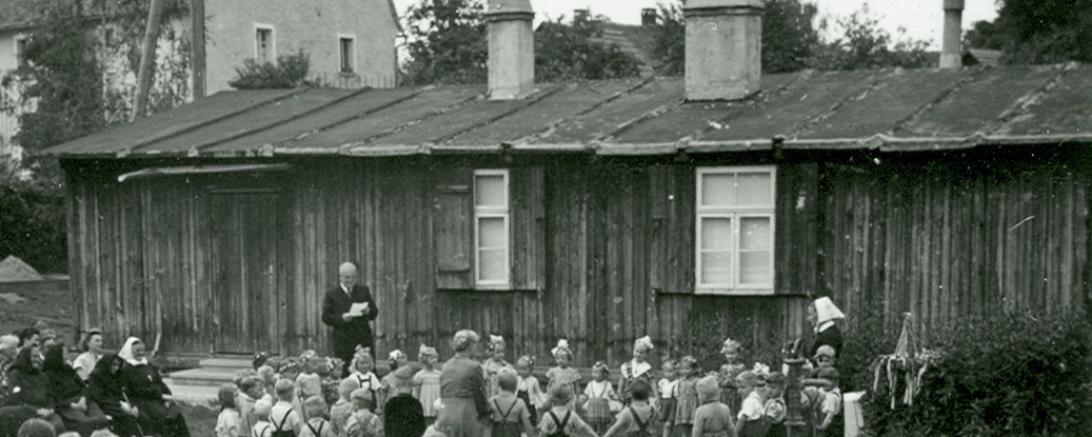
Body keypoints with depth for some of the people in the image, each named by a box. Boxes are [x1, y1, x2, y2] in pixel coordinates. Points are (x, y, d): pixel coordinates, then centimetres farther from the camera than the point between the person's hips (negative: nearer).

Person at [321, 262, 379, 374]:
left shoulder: (364, 290, 12)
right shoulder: (331, 294, 4)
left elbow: (375, 313, 11)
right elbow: (326, 317, -2)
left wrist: (368, 311, -11)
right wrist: (341, 318, -17)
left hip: (364, 339, 2)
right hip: (342, 342, -2)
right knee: (344, 373, -4)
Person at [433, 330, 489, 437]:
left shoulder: (446, 366, 12)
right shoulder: (474, 367, -7)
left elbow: (442, 396, 15)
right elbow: (480, 396, 0)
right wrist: (485, 414, 17)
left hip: (444, 421, 6)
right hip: (466, 419, -6)